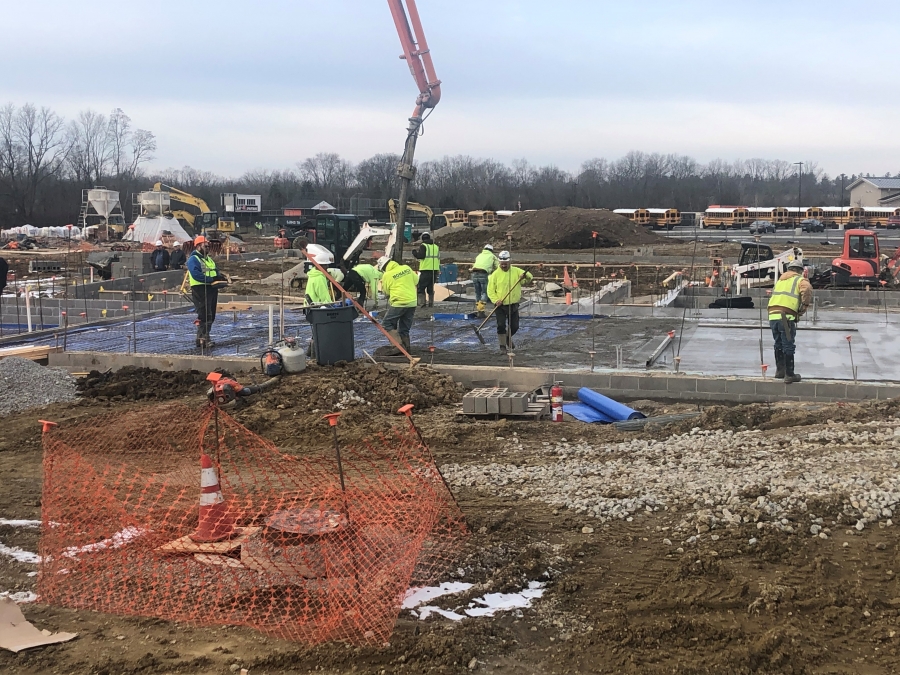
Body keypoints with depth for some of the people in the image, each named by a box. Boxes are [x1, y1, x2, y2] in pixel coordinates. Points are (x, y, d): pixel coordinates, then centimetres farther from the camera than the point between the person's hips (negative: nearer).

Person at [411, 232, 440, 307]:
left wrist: (415, 253, 2)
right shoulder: (436, 246, 15)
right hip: (435, 270, 6)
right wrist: (438, 271, 21)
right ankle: (431, 303, 12)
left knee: (421, 287, -3)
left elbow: (421, 256, -16)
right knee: (431, 287, 15)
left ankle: (422, 303, -13)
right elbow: (438, 258, 16)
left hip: (425, 270, -6)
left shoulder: (423, 246, -5)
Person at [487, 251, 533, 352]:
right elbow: (490, 290, -4)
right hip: (500, 306, -2)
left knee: (515, 327, 10)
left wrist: (526, 276, -29)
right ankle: (503, 345, 4)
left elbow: (529, 278, -5)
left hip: (514, 305, 2)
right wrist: (496, 300, -19)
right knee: (501, 325, -9)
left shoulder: (517, 271, 1)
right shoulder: (496, 274, -5)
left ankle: (508, 338, 38)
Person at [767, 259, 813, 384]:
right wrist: (804, 306, -7)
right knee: (788, 346, 0)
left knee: (779, 344, 21)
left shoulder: (780, 280, 26)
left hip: (772, 315, 6)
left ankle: (779, 370, 30)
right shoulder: (800, 280, 4)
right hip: (786, 317, -6)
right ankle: (789, 375, 2)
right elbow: (807, 289, -17)